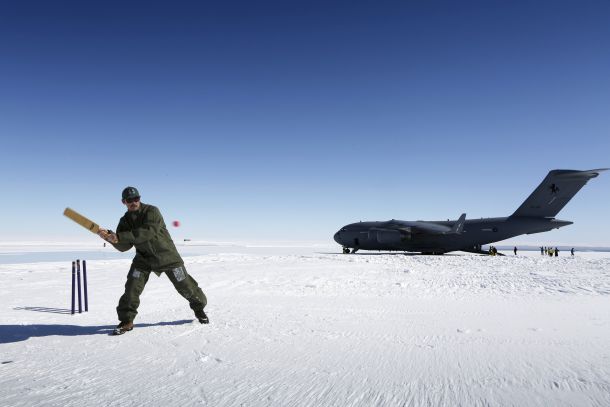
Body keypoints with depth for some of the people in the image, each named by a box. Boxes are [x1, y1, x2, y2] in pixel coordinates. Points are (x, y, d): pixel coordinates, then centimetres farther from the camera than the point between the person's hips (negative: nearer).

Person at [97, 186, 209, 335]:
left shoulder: (152, 211, -19)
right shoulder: (125, 220, -1)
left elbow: (148, 232, -36)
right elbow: (124, 246, -8)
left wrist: (119, 237, -41)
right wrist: (112, 238, -30)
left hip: (167, 255, -4)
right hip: (144, 257, 4)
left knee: (185, 285, 4)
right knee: (132, 286, -13)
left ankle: (199, 308, 27)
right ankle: (127, 321, 1)